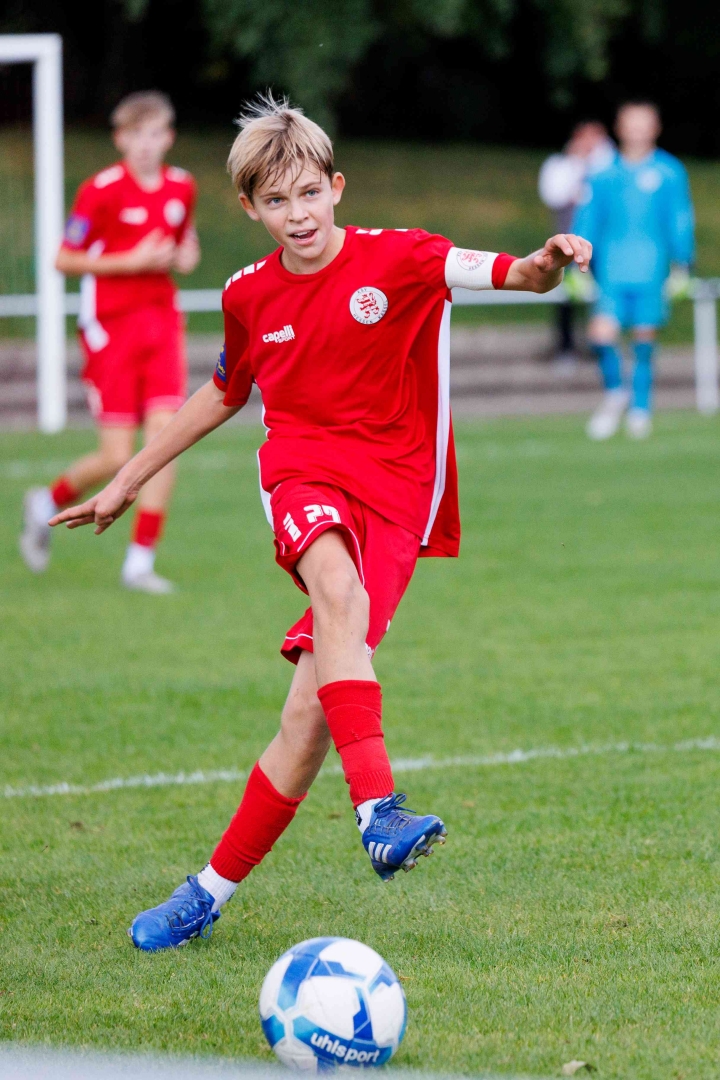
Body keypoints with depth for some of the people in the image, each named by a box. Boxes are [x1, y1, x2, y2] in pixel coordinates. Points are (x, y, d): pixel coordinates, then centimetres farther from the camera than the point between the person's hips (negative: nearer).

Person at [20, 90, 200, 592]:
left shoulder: (182, 188, 7)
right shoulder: (101, 191, -10)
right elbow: (64, 259, -7)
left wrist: (184, 257, 0)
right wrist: (131, 262, -15)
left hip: (162, 322, 4)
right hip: (110, 326, -4)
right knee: (117, 458, -6)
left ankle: (141, 562, -4)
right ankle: (49, 502, 26)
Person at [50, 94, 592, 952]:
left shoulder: (397, 261, -2)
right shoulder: (251, 297, 10)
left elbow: (510, 273, -15)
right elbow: (224, 394, 28)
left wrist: (543, 266, -40)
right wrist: (126, 483, 32)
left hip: (393, 494, -1)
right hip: (303, 477, 1)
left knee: (313, 710, -9)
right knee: (339, 590, -36)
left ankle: (211, 892, 5)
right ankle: (377, 808, -49)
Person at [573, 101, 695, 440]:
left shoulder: (670, 173, 2)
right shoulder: (603, 174, 4)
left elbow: (680, 221, 6)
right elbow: (587, 220, 9)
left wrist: (682, 265, 2)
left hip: (652, 271, 0)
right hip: (612, 270, 0)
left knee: (645, 337, 5)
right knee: (601, 333, -14)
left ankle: (641, 408, 21)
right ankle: (615, 392, 11)